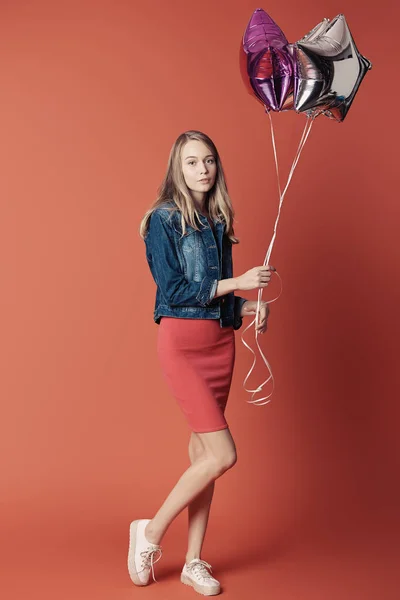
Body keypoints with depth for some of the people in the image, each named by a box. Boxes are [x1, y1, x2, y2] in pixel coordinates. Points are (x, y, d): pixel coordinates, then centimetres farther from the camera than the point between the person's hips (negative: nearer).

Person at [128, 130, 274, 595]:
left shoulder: (218, 221, 13)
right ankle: (151, 531, 9)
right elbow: (173, 290, -13)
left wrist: (248, 307, 0)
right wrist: (237, 282, -15)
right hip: (182, 342, -6)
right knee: (223, 455, -12)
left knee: (203, 452, 9)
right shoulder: (164, 219, -7)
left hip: (221, 341, 6)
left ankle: (193, 561, 20)